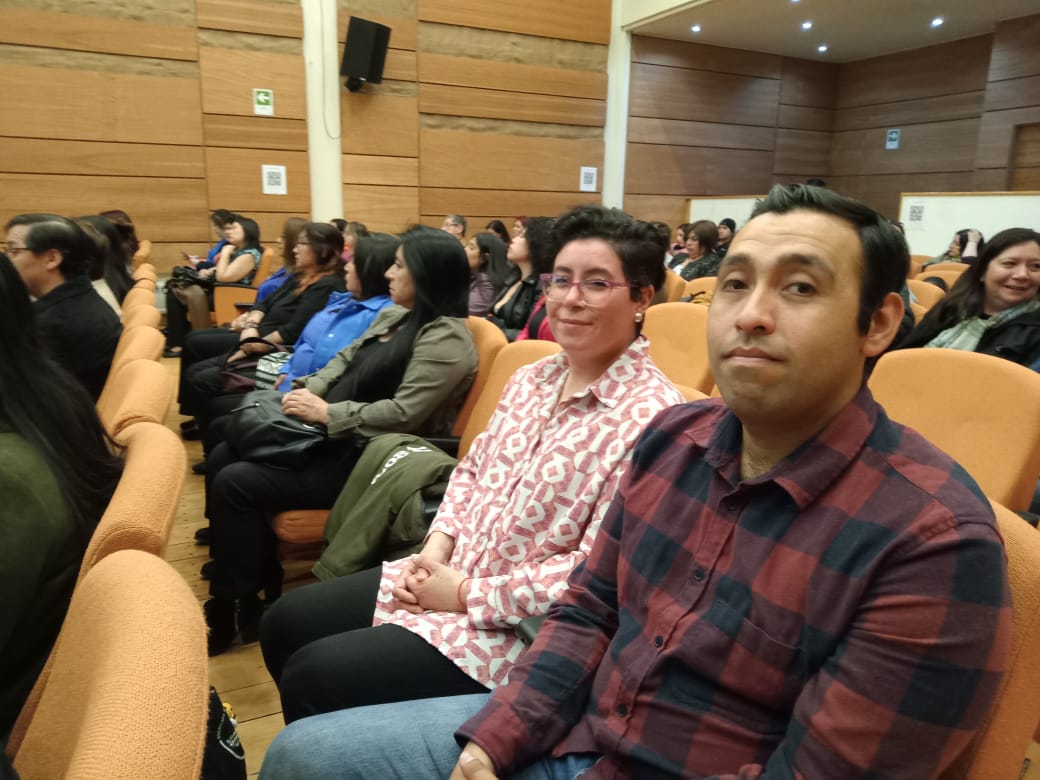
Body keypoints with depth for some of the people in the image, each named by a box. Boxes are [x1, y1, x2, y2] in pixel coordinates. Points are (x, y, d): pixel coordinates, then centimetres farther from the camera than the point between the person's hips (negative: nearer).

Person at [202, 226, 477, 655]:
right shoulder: (393, 315, 12)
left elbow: (402, 414, -26)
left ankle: (235, 609, 5)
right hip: (338, 437, 10)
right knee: (223, 458, 8)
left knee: (235, 484, -14)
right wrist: (308, 390, -3)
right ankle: (257, 573, 17)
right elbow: (345, 360, 17)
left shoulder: (446, 339, -19)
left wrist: (326, 413, -18)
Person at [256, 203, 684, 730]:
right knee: (286, 623, 13)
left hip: (519, 628, -8)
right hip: (450, 575, 8)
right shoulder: (532, 378, 5)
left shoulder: (650, 418, -21)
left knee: (311, 677, -11)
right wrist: (439, 546, -4)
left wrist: (468, 593, -18)